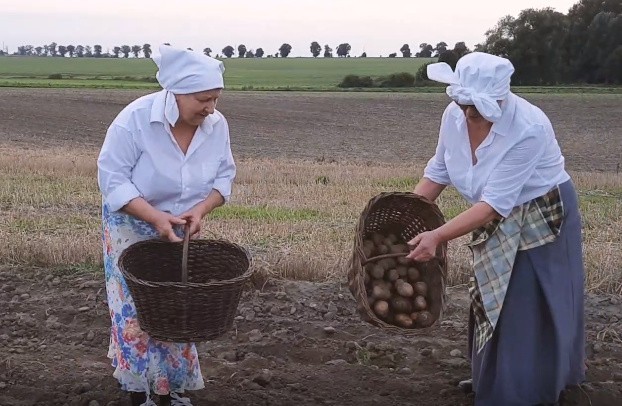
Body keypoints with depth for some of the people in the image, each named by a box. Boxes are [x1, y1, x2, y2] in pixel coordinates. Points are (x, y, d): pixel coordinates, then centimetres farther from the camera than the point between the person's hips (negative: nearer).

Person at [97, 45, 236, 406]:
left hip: (183, 230, 4)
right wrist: (156, 217, -34)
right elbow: (112, 177, -24)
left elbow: (224, 175, -5)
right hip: (133, 229, -4)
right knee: (136, 311, 3)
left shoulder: (217, 124, -14)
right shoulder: (135, 119, -26)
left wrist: (199, 210, -24)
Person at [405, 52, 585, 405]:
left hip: (542, 220, -6)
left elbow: (494, 203, -35)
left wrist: (437, 236, -39)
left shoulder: (528, 130, -34)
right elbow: (439, 171, 0)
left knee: (533, 309, 1)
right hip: (497, 223, 6)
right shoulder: (455, 114, -14)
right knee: (492, 304, 15)